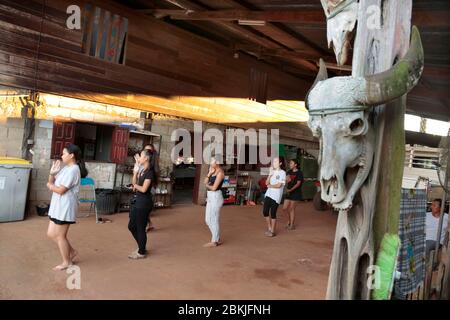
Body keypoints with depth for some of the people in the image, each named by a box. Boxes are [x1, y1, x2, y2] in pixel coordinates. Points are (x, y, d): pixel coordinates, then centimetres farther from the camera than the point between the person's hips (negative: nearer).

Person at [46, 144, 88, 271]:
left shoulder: (73, 170, -19)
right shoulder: (65, 168, 13)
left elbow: (60, 190, -22)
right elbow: (52, 183, 14)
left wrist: (50, 186, -4)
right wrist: (52, 173, -4)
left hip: (65, 207, -10)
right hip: (58, 206, 10)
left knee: (60, 236, 2)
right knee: (51, 233, 16)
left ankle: (66, 262, 19)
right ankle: (71, 251, 30)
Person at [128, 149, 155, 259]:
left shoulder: (149, 172, -17)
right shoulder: (142, 170, 11)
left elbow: (143, 189, -21)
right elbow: (134, 183, 10)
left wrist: (136, 186, -2)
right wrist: (135, 171, 2)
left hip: (144, 202, -10)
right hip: (138, 201, 10)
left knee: (140, 228, 2)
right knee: (131, 226, 17)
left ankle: (142, 252, 17)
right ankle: (141, 247, 32)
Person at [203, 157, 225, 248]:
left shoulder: (220, 172, -14)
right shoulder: (213, 171, 13)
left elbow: (214, 187, -17)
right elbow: (205, 182, 8)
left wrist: (207, 186, 3)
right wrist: (209, 173, -6)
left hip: (216, 198, -9)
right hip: (210, 198, 9)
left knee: (213, 220, 1)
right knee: (208, 220, 14)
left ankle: (214, 241, 13)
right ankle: (217, 239, 25)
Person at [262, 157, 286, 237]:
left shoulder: (282, 173, -6)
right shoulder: (272, 172, 13)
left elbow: (279, 185, -13)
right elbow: (267, 183, 5)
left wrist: (270, 186, 0)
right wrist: (270, 174, -5)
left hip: (276, 196, -6)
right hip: (268, 194, 6)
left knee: (273, 214, -2)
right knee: (265, 212, 4)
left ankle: (272, 231, 12)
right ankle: (269, 228, 24)